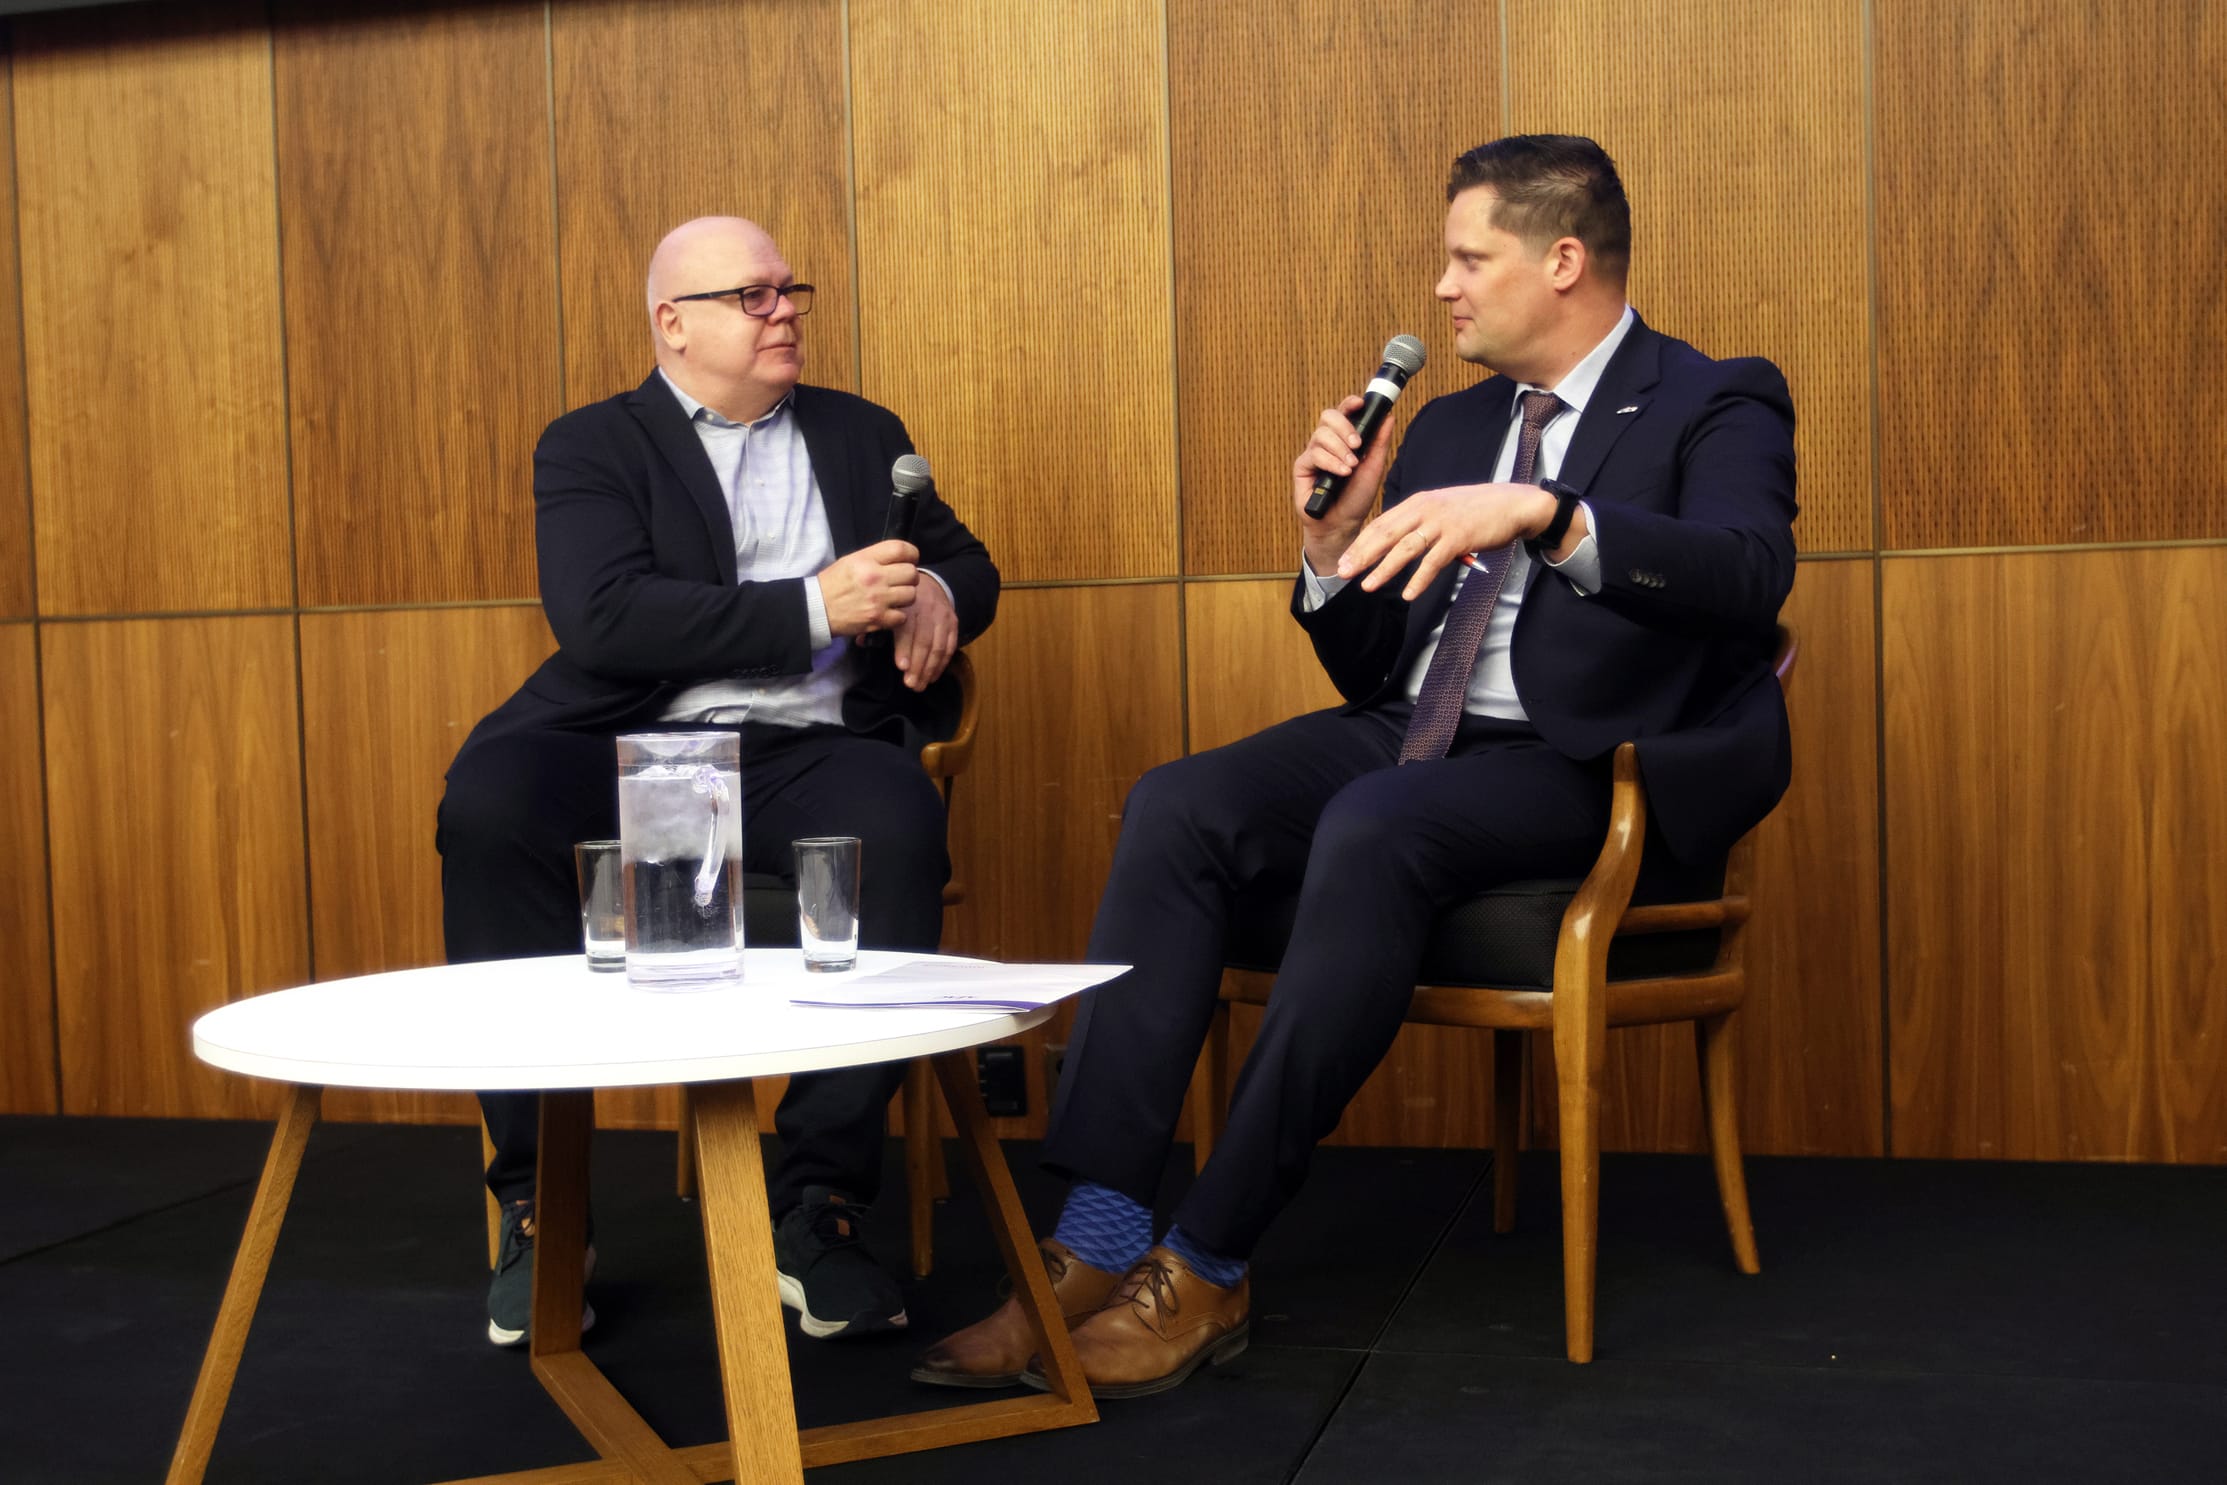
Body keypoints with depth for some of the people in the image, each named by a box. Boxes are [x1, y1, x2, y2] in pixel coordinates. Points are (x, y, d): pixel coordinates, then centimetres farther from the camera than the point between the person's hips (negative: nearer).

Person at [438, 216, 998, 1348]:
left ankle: (817, 1203, -23)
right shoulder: (593, 446, 10)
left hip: (805, 752, 2)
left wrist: (937, 594, 1)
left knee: (898, 822, -33)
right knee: (489, 795, -33)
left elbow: (968, 564, 28)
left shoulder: (861, 435, 24)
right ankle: (536, 1201, -22)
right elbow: (600, 616, -8)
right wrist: (815, 608, -14)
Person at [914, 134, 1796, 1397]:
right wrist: (1338, 541, 3)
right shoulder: (1449, 426, 22)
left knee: (1373, 827, -36)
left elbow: (1753, 573, -21)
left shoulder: (1717, 408, 3)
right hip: (1412, 739, 6)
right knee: (1180, 805, -21)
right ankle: (1099, 1245, -25)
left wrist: (1540, 511, -33)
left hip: (1585, 765, -6)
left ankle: (1208, 1269, -26)